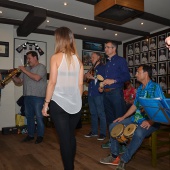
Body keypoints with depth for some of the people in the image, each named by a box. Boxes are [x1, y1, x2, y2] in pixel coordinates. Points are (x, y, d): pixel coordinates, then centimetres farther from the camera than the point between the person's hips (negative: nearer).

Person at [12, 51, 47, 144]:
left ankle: (40, 136, 12)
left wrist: (25, 71, -14)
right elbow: (19, 81, 15)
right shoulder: (26, 68, 16)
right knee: (29, 116, 13)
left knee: (39, 117, -1)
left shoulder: (41, 67, -4)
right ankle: (30, 135, 25)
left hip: (38, 96, -7)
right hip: (27, 96, 7)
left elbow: (37, 78, -21)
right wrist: (13, 77, -5)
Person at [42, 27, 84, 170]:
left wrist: (46, 103, -4)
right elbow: (80, 84, 6)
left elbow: (52, 82, -11)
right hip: (75, 105, 5)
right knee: (71, 136, 17)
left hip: (58, 103, -4)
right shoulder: (78, 59, 6)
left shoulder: (56, 57, -6)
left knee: (64, 138, 3)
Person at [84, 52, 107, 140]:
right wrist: (86, 76, -1)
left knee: (101, 114, -4)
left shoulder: (102, 68, -2)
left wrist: (93, 77, -15)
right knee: (93, 113, 12)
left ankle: (103, 133, 2)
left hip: (98, 94, -8)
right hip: (91, 94, 8)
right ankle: (94, 131, 21)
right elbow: (86, 78, 20)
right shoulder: (92, 68, 20)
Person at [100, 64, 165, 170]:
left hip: (151, 121, -8)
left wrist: (150, 122, -28)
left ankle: (123, 161, -21)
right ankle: (115, 156, 5)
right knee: (113, 126, 0)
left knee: (139, 133, -39)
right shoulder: (139, 89, 12)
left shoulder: (156, 87, -11)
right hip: (136, 118, 8)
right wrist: (123, 117, 11)